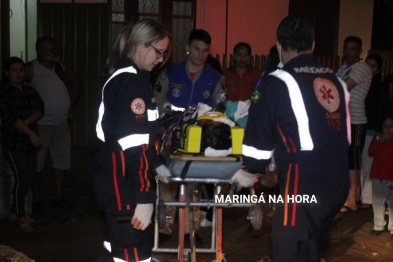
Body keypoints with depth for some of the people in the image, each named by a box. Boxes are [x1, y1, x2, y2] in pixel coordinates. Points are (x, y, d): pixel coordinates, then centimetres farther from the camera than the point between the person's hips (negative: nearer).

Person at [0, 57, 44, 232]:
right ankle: (20, 217, 11)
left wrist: (27, 122, -18)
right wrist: (31, 133, -23)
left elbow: (40, 109, 0)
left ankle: (15, 212, 24)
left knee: (29, 177, 7)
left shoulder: (30, 91, 12)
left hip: (30, 141, 6)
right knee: (21, 179, -5)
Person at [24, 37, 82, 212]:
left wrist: (71, 106, 15)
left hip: (61, 125, 6)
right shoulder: (31, 69, -13)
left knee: (61, 161, 10)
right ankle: (36, 199, 16)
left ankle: (58, 197, 22)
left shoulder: (61, 67, 5)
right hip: (40, 126, -5)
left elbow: (77, 82, 20)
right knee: (36, 164, 2)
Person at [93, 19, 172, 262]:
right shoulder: (132, 80, -19)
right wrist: (144, 197, -24)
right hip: (124, 182, -11)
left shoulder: (122, 75, 13)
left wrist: (156, 164, 26)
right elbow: (133, 143, -24)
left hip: (117, 178, 11)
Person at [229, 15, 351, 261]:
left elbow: (259, 137, -3)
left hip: (303, 186, -7)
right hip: (338, 183, 7)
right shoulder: (337, 82, 11)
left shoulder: (277, 83, -8)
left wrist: (249, 172, 15)